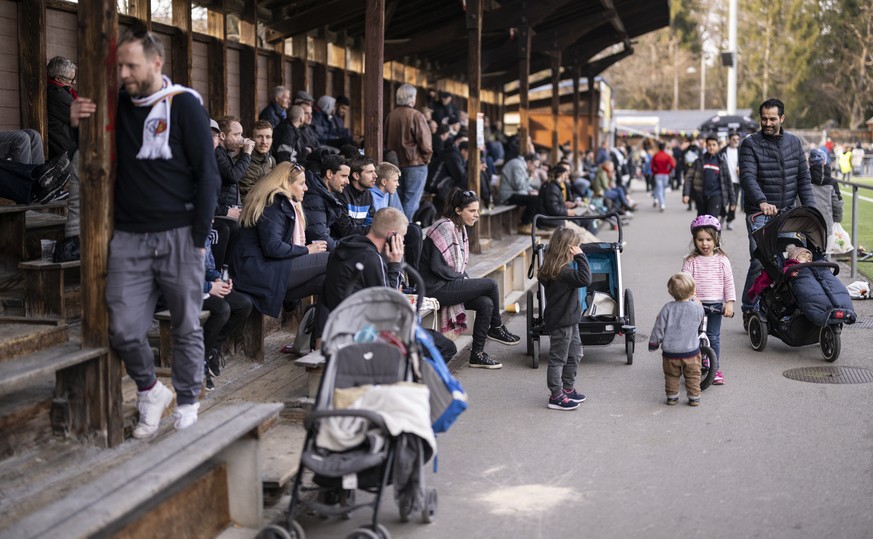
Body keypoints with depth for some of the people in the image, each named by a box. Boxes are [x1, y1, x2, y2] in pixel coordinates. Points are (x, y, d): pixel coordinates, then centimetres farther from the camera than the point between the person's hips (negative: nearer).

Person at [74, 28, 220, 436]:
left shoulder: (184, 105, -6)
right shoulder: (117, 104, 7)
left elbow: (207, 174, -7)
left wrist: (199, 238, -10)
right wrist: (75, 123, -5)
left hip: (178, 235, -3)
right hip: (129, 236, 4)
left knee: (186, 327, 5)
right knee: (123, 330, -2)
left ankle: (187, 405, 20)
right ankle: (150, 391, 23)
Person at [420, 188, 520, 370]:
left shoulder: (459, 228, 14)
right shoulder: (445, 228, -16)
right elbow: (437, 267, -20)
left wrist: (465, 279, 4)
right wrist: (463, 279, -11)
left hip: (448, 285, 9)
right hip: (436, 288, -9)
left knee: (486, 303, -10)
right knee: (491, 284, -13)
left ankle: (477, 354, -3)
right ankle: (496, 328, 8)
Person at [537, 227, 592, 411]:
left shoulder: (552, 270, 6)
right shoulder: (563, 272, -25)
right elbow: (585, 278, -32)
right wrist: (580, 256, -27)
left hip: (569, 320, 11)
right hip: (561, 322, -11)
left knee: (574, 355, 21)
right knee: (558, 359, -1)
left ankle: (568, 389, 33)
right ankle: (556, 396, 7)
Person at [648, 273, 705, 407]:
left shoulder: (667, 308, -11)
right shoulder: (697, 308, -11)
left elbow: (659, 329, -8)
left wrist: (653, 343, 7)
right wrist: (693, 300, 23)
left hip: (670, 351, 1)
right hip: (691, 351, 0)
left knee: (671, 375, 17)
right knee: (692, 376, 15)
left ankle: (672, 396, 21)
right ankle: (694, 397, 18)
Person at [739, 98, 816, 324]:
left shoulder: (794, 142, 12)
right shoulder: (751, 144, -3)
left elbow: (804, 179, 12)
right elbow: (747, 177, -17)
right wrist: (761, 201, -34)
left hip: (786, 213, 4)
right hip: (759, 214, -4)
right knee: (759, 261, -11)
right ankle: (749, 310, -1)